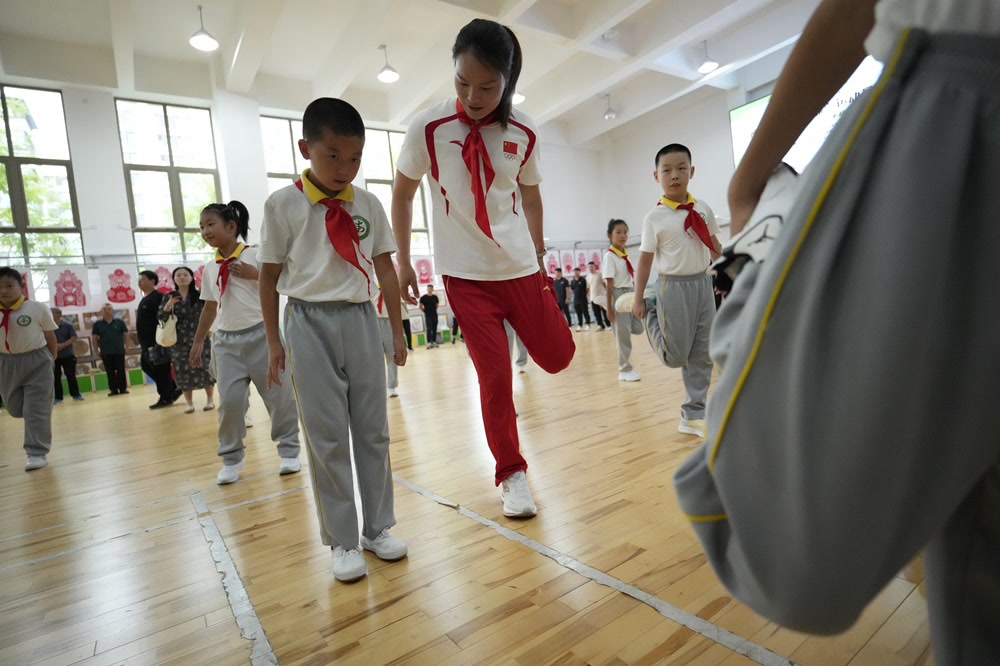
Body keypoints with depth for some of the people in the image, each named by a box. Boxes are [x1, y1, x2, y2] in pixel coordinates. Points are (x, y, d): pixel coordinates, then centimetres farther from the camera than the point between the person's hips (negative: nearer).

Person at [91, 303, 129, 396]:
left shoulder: (119, 322, 2)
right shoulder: (97, 324, 4)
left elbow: (126, 335, 5)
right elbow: (95, 337, 7)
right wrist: (97, 350, 2)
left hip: (119, 351, -1)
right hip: (105, 353, 1)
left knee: (121, 371, 3)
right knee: (110, 372, 5)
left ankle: (123, 388, 9)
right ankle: (113, 390, 10)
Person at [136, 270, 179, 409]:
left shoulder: (157, 297, -13)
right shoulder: (145, 299, 18)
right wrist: (143, 342, 20)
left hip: (157, 341, -11)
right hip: (148, 342, 11)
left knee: (161, 370, -3)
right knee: (147, 366, 15)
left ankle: (166, 398, 7)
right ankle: (174, 389, 22)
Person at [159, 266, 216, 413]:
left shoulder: (200, 294, 3)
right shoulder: (168, 297, 6)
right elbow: (161, 317, 0)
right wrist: (169, 304, -17)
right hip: (180, 341, 2)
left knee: (205, 368, -1)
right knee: (183, 371, 4)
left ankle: (210, 400, 11)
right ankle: (189, 403, 14)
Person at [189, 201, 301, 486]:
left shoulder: (255, 255, -4)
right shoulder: (209, 269, 11)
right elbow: (210, 307, 18)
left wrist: (256, 274, -19)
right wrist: (198, 342, 19)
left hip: (260, 334, -4)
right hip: (226, 340, 4)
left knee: (278, 395, 3)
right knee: (229, 401, 1)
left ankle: (289, 451, 17)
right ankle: (231, 458, 18)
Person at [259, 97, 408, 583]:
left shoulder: (368, 205, 4)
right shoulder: (283, 205, -3)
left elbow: (385, 269, 7)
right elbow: (269, 276, 1)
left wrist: (397, 331, 7)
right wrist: (274, 342, 1)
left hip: (361, 319, 3)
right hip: (311, 323, -2)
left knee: (373, 429, 9)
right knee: (326, 436, 3)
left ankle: (377, 528, 26)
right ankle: (343, 541, 19)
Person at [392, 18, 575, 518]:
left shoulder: (523, 133, -2)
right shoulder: (428, 127, -10)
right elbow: (402, 195, 2)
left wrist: (539, 259, 13)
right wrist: (402, 261, 1)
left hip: (521, 267, 3)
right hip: (466, 275, -2)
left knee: (557, 356, 7)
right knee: (494, 375, -2)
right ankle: (511, 474, 17)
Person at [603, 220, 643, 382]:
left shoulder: (625, 255, 9)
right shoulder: (609, 256, -13)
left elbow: (631, 279, 14)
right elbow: (609, 284, -15)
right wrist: (609, 308, -16)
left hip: (630, 294, 7)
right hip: (618, 295, -7)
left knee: (638, 328, 2)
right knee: (623, 335, -1)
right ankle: (625, 371, 10)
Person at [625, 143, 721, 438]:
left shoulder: (703, 209, 5)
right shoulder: (654, 218, -8)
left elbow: (715, 248, 14)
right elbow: (645, 261, -5)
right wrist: (638, 299, -4)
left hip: (703, 283, 5)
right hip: (674, 286, -5)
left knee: (702, 356, 8)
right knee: (675, 356, 1)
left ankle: (693, 414, 21)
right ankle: (650, 311, 25)